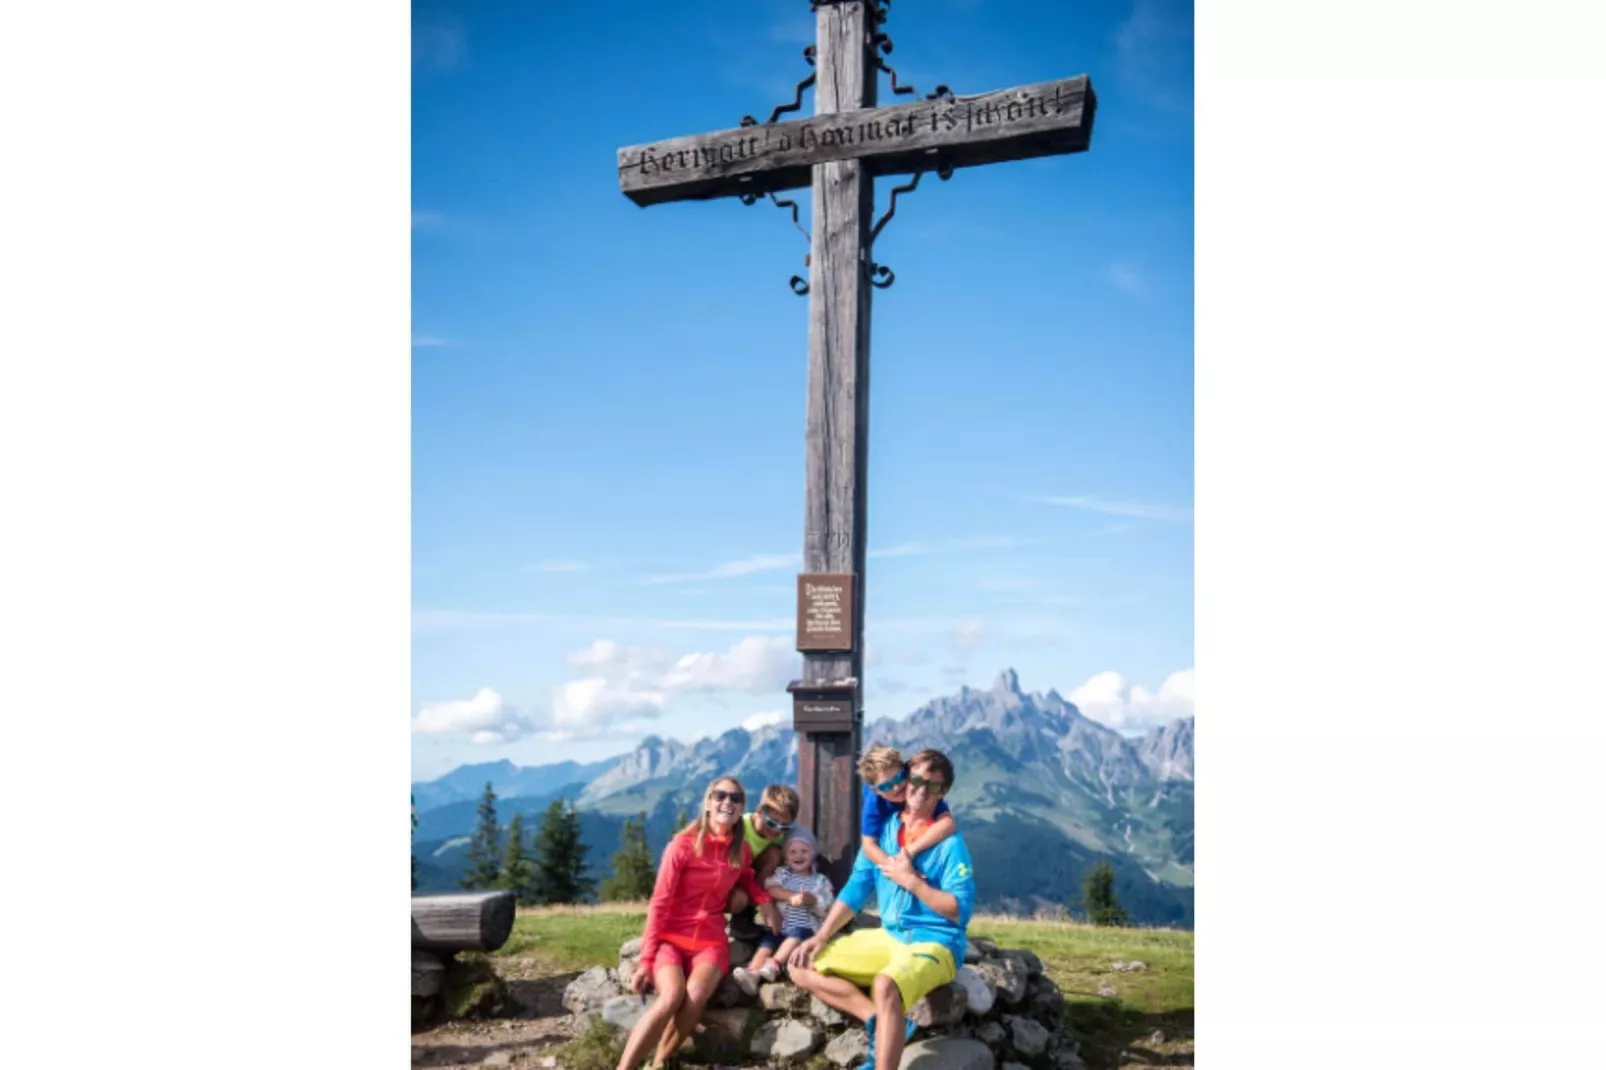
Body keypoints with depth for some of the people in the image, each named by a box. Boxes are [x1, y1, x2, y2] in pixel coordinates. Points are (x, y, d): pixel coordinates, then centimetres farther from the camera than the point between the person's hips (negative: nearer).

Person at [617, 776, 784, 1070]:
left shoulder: (741, 850, 4)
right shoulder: (683, 843, -10)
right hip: (671, 936, -3)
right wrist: (646, 959, -14)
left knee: (695, 997, -29)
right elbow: (659, 903, -9)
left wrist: (765, 900, 6)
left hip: (710, 939, 3)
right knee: (671, 997, -32)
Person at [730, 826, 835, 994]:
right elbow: (771, 889, -2)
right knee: (768, 939, -26)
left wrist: (811, 900, -21)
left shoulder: (820, 880, 15)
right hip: (779, 926, 2)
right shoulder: (782, 873, 19)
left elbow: (825, 907, 1)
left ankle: (775, 964, -45)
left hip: (805, 928, -1)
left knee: (797, 933, -34)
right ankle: (752, 972, -46)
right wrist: (791, 897, -18)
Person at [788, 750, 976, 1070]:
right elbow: (857, 888, 7)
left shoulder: (949, 841, -10)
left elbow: (961, 911, -14)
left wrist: (911, 881, -18)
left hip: (934, 943, -7)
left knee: (885, 985, -38)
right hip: (888, 937, 7)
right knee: (803, 966, -3)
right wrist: (820, 936, -3)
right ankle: (880, 1021, -13)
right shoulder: (883, 828, 6)